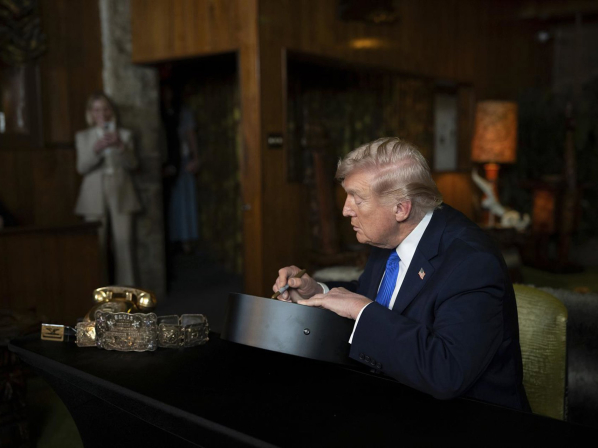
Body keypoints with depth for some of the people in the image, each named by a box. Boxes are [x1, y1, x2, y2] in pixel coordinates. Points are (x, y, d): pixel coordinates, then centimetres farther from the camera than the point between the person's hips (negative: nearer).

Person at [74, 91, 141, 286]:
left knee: (124, 241, -4)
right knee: (97, 245, -3)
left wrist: (120, 146, -15)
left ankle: (126, 288, 3)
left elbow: (132, 164, 2)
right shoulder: (83, 137, 11)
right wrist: (96, 149, -17)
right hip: (95, 196, 0)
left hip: (121, 195, 0)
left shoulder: (124, 134, 12)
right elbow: (81, 167, 0)